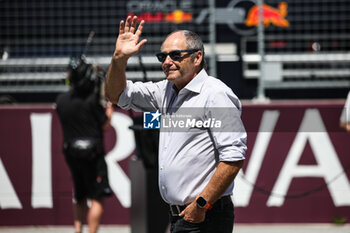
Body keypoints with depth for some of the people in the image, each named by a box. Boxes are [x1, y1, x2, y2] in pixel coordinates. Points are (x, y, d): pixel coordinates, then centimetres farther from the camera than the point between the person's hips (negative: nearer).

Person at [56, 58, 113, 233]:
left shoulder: (61, 100, 5)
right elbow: (105, 125, -7)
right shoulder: (92, 99, -14)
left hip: (71, 153, 7)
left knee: (79, 197, 20)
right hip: (92, 154, -6)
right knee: (97, 198, -3)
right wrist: (110, 106, 8)